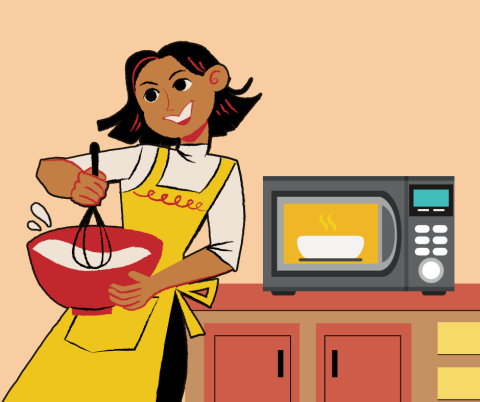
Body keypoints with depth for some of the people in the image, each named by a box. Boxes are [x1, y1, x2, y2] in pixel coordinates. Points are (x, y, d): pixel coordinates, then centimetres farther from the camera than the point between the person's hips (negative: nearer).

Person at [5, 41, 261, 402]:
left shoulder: (225, 174, 2)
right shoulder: (143, 159, 6)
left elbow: (226, 252, -6)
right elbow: (50, 169, 3)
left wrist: (154, 284, -18)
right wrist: (74, 182, -22)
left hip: (156, 315, -2)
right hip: (101, 302, 3)